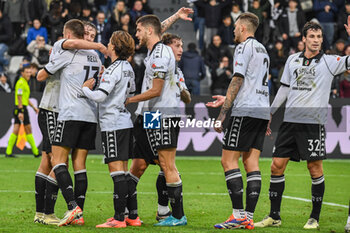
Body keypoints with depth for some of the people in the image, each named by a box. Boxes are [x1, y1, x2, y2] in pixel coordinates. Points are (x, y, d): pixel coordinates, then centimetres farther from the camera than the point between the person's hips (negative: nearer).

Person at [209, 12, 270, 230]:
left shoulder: (244, 47, -5)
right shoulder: (263, 49, 22)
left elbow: (237, 80, -13)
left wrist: (223, 112, -15)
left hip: (245, 110, -9)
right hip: (263, 110, 9)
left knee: (229, 160, -8)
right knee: (252, 162, 5)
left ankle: (239, 215, -15)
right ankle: (249, 217, -1)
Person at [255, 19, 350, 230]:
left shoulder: (329, 62, 0)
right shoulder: (292, 60, 12)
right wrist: (269, 114, 20)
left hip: (314, 123, -4)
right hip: (290, 121, 4)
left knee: (315, 169, -1)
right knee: (277, 165, 1)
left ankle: (315, 218, 10)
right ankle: (274, 216, 10)